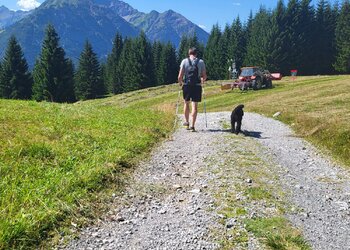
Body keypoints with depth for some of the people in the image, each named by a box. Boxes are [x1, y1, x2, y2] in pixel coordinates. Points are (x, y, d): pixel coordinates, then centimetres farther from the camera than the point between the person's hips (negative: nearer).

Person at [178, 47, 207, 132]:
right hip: (197, 86, 0)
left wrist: (180, 82, 16)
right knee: (195, 105, 3)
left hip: (186, 85, 0)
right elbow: (204, 76, 4)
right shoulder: (201, 62, 4)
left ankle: (187, 122, 25)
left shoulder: (184, 61, 1)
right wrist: (202, 81, 24)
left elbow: (180, 76, -3)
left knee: (186, 103, 18)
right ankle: (192, 126, 2)